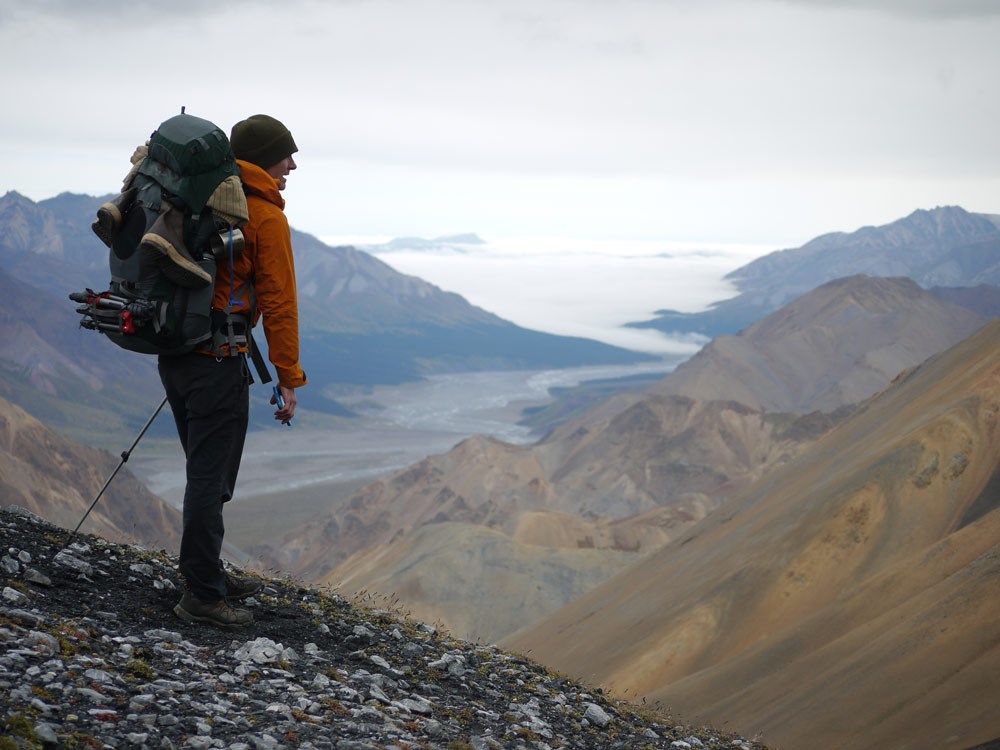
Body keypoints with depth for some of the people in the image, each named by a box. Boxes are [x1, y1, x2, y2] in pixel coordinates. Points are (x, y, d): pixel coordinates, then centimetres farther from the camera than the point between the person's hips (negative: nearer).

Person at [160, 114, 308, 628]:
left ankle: (208, 574, 29)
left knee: (205, 472, 19)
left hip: (173, 351, 8)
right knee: (211, 477, -3)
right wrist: (288, 379, -8)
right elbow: (278, 302, -12)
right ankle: (202, 596, 2)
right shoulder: (266, 217, -11)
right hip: (218, 359, -8)